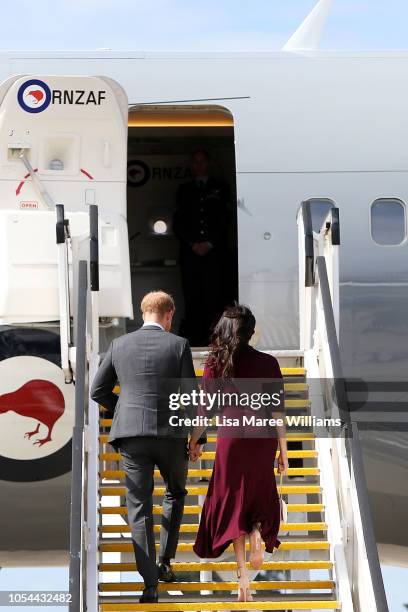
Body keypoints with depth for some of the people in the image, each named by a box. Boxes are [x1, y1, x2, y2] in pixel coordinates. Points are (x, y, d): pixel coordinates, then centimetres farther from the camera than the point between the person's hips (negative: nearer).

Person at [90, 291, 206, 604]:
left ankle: (150, 584, -3)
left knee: (140, 507, 4)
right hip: (171, 435, -1)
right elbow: (191, 395, -4)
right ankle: (165, 562, 18)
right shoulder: (179, 345, -2)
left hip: (132, 436, 1)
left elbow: (97, 391, 10)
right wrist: (198, 438, 4)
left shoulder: (119, 345, 5)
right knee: (176, 493, 24)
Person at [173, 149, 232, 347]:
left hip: (215, 251, -1)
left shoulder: (220, 189, 13)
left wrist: (210, 244, -6)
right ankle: (193, 336, -6)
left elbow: (224, 219, 5)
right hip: (190, 252, 1)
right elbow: (178, 223, 10)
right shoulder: (184, 190, 17)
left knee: (215, 296, -8)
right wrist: (193, 244, -3)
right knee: (192, 297, -6)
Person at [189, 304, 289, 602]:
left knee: (233, 500, 11)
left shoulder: (216, 363, -6)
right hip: (263, 441, 1)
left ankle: (243, 573, 4)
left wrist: (192, 442, 10)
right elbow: (278, 411, -4)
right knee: (261, 490, 26)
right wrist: (283, 451, 3)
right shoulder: (268, 363, -6)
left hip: (232, 439, -1)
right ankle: (258, 533, -3)